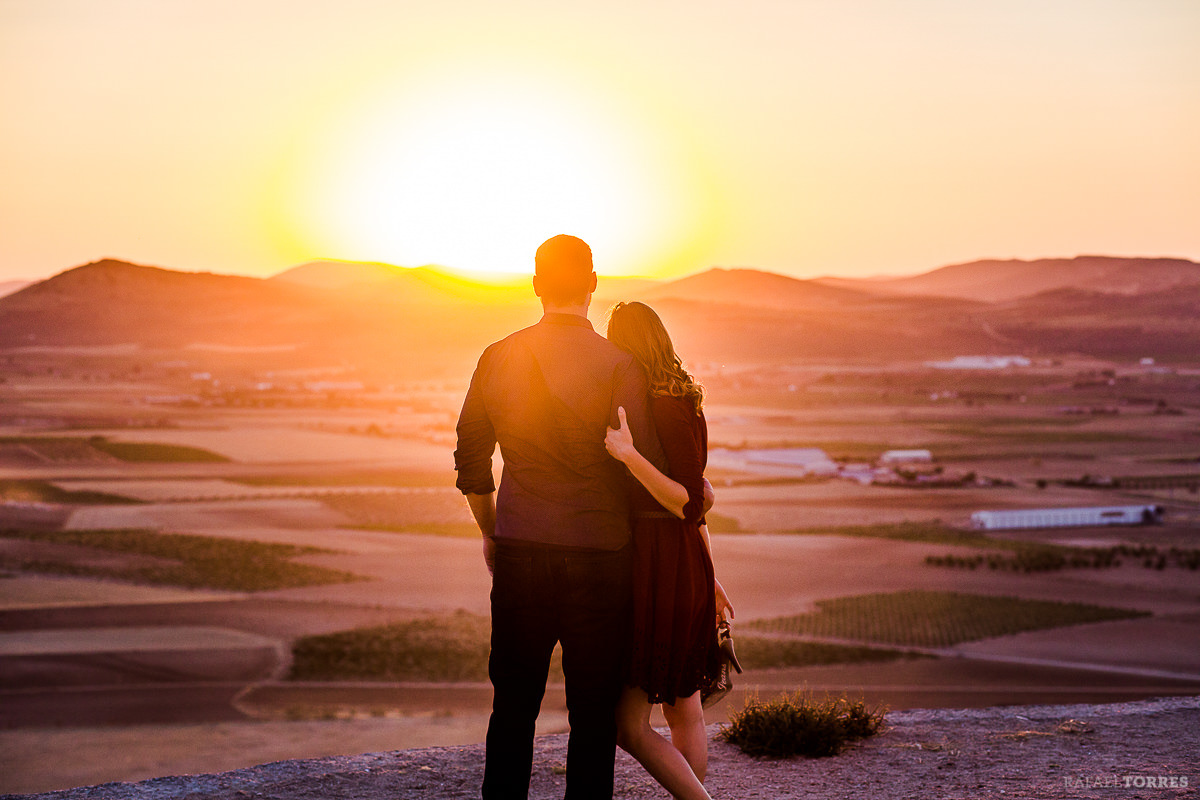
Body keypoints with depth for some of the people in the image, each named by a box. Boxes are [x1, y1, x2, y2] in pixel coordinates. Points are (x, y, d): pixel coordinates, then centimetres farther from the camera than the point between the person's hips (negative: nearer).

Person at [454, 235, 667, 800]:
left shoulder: (498, 358, 3)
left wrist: (488, 532, 26)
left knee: (513, 705, 11)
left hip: (519, 548, 3)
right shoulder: (617, 365, -9)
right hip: (599, 554, -3)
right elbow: (646, 468, -8)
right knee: (594, 711, 5)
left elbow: (471, 460, 12)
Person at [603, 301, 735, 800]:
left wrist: (630, 456, -31)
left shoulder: (669, 409, -17)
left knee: (627, 724, -6)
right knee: (682, 709, 15)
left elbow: (689, 505, -21)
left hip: (660, 573, -10)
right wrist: (707, 577, 23)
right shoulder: (681, 403, 11)